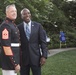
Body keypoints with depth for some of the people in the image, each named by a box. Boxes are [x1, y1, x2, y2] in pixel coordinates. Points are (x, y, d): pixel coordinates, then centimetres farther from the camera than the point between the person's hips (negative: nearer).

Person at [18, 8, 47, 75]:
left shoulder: (38, 26, 1)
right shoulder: (18, 28, 0)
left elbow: (43, 42, 1)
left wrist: (44, 56, -6)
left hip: (35, 57, 0)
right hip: (23, 58, 0)